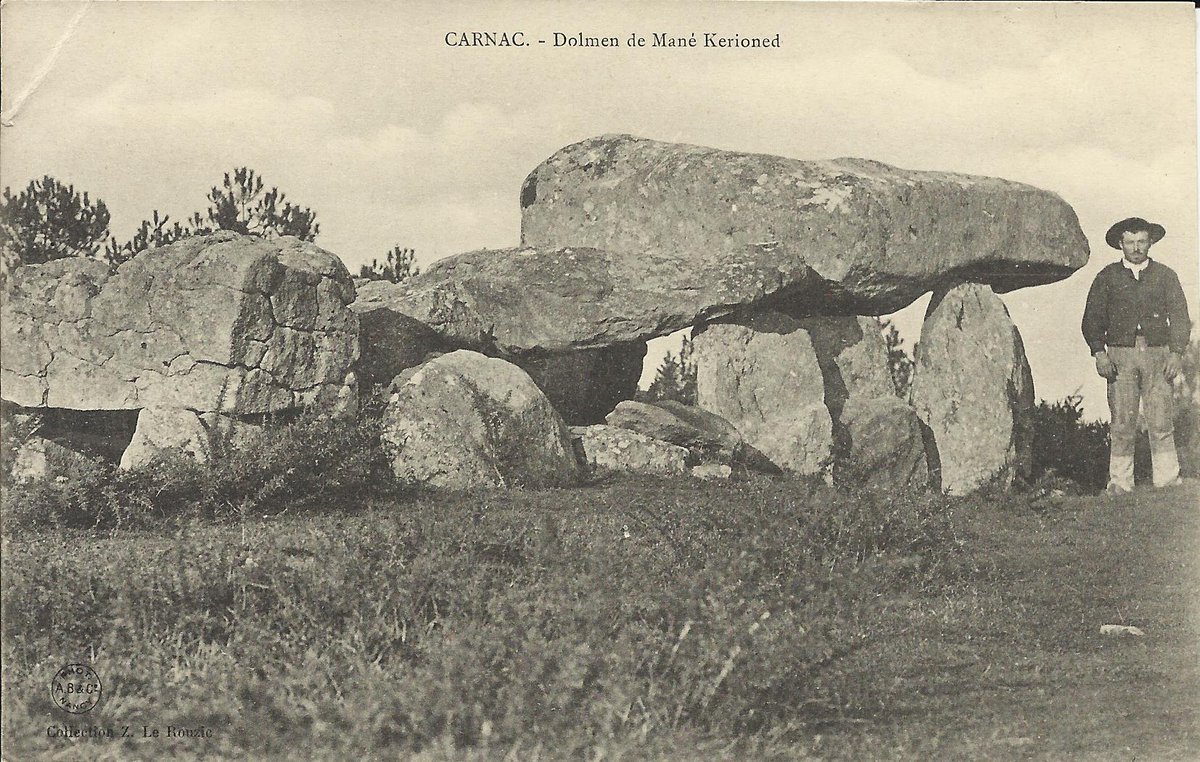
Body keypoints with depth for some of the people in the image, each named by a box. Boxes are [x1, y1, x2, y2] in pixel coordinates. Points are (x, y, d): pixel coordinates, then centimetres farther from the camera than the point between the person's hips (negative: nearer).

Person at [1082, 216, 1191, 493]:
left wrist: (1176, 352, -3)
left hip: (1158, 355, 0)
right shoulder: (1107, 277, 11)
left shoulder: (1165, 276, 12)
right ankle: (1119, 482, 0)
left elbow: (1180, 317, 10)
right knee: (1122, 425, -3)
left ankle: (1167, 481, -2)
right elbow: (1093, 319, 11)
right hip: (1120, 356, 0)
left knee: (1161, 424, -5)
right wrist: (1099, 352, -2)